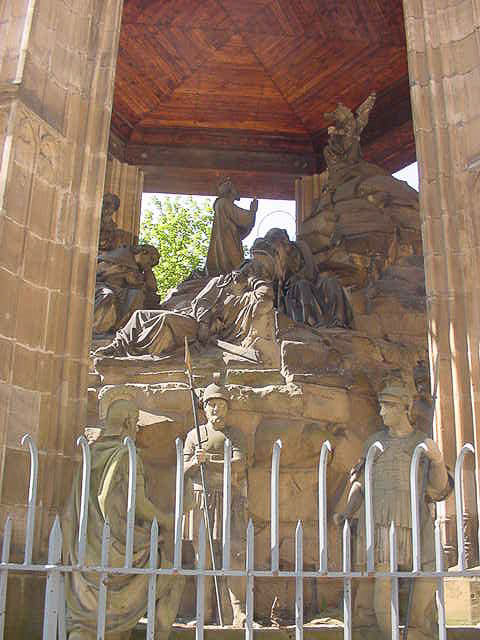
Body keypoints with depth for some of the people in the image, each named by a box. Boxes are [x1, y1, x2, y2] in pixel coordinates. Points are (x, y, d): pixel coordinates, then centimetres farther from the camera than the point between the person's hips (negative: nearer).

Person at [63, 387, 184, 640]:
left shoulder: (89, 458, 10)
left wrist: (71, 558, 21)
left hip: (91, 557, 7)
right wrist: (164, 520, -1)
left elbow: (69, 516, 12)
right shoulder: (128, 456, -11)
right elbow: (138, 504, -20)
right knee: (173, 580, 18)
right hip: (124, 551, -6)